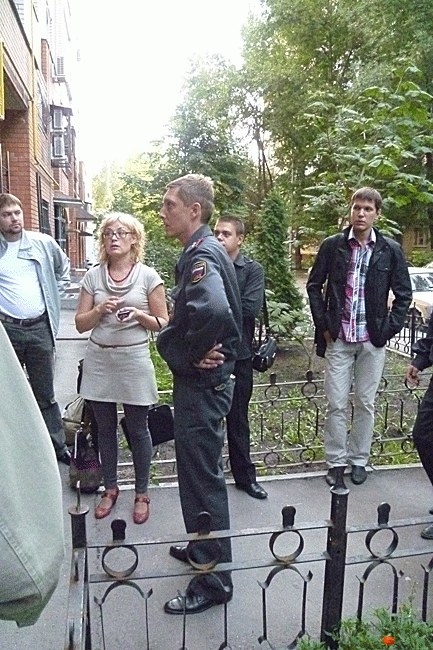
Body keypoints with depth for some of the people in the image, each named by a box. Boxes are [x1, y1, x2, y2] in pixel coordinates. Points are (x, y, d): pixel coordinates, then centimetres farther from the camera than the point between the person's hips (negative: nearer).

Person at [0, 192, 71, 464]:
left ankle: (59, 445, 21)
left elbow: (64, 267, 22)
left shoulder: (44, 243, 4)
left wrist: (55, 296, 11)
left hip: (40, 328, 1)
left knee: (45, 393, 10)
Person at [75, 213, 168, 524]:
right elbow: (81, 323, 5)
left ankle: (141, 493, 24)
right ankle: (110, 488, 32)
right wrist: (100, 309, -14)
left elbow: (163, 323, -1)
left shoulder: (148, 275, -2)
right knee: (105, 428, 14)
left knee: (138, 430, 6)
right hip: (99, 361, 3)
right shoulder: (93, 275, 5)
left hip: (134, 361, -3)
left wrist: (139, 315, -18)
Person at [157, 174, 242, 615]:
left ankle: (214, 581, 21)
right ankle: (202, 549, 44)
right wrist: (189, 352, 3)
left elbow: (214, 311, -42)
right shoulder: (199, 251, 12)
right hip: (199, 383, 11)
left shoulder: (202, 256, -21)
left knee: (203, 477, 2)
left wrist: (193, 355, -24)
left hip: (202, 385, -11)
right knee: (198, 471, 23)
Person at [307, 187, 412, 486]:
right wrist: (323, 325, 0)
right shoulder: (332, 245, 2)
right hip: (338, 338, 0)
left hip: (372, 340, 1)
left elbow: (404, 293, 7)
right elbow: (314, 285, 7)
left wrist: (389, 329, -2)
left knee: (366, 404, 10)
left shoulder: (391, 250, 2)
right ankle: (336, 461, 19)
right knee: (336, 404, 4)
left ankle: (359, 459, 26)